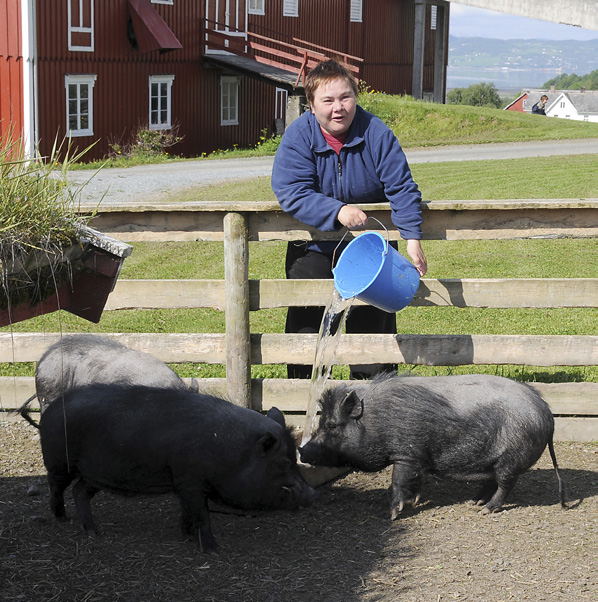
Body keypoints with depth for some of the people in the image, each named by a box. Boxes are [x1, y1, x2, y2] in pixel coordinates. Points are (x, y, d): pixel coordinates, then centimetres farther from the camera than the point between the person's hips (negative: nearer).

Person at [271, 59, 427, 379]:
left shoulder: (376, 134, -11)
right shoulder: (298, 137, -12)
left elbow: (402, 189, -11)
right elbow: (292, 193, -22)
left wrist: (413, 240, -23)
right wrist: (337, 211, -34)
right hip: (315, 244, 0)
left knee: (374, 316, 3)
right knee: (307, 316, -4)